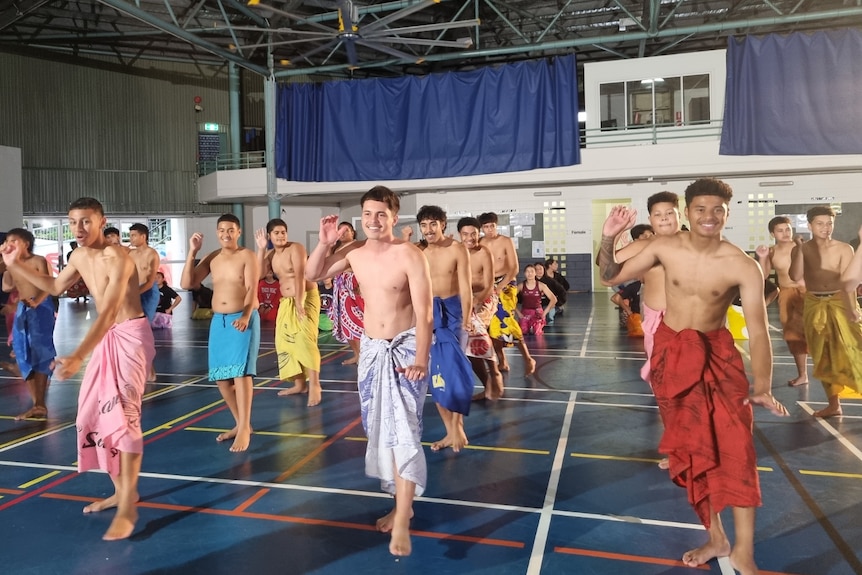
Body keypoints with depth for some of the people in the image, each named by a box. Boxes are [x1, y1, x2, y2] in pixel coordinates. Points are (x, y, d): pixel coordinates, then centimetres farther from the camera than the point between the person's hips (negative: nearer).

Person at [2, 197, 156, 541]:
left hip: (130, 335, -9)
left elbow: (108, 313, -31)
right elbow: (56, 287, 25)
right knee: (93, 414, 10)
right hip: (106, 338, 9)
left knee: (122, 413, -14)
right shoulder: (79, 256, 5)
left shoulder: (117, 259, -22)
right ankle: (121, 490, 23)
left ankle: (128, 507, -8)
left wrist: (77, 357, -39)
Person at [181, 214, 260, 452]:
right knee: (221, 376, 8)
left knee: (240, 371, -13)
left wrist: (246, 316, -30)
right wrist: (192, 252, -1)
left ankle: (244, 428, -8)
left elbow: (252, 289, -14)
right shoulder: (212, 258, 11)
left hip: (243, 319, -6)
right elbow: (186, 284, 6)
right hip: (218, 321, 6)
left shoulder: (247, 256, -4)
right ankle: (240, 423, 23)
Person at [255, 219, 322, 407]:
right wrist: (261, 248, -8)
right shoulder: (271, 254, 10)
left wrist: (299, 303, -29)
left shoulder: (296, 248, -12)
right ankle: (300, 384, 16)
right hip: (286, 301, 8)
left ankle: (314, 385, -17)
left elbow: (300, 275, -22)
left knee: (305, 339, -18)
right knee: (286, 342, 8)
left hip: (306, 297, -8)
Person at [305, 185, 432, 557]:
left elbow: (424, 312, -19)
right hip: (371, 349, 6)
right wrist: (325, 242, -4)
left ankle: (401, 522, -6)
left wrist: (421, 359, -27)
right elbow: (313, 275, 12)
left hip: (405, 348, -6)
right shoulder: (355, 252, 1)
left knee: (403, 430, -12)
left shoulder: (409, 256, -16)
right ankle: (402, 502, 30)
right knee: (380, 429, 13)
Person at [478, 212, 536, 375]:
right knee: (492, 324, 3)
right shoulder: (479, 244, 0)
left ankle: (528, 359, -7)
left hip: (506, 284, -4)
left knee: (505, 320, -19)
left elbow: (514, 268, -11)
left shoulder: (506, 241, -8)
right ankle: (502, 362, 16)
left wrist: (499, 287, -20)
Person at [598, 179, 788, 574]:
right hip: (671, 352, 2)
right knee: (692, 447, 8)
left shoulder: (743, 267, -16)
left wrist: (762, 388, -31)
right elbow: (611, 278, -1)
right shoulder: (664, 248, -9)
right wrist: (607, 239, -18)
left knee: (734, 444, -11)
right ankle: (716, 538, 24)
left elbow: (758, 332, -19)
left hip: (718, 353, -2)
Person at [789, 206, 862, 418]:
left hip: (839, 302, -2)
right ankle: (833, 404, 20)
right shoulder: (801, 249, -1)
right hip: (814, 305, 2)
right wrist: (800, 248, -20)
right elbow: (796, 276, -16)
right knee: (823, 356, 8)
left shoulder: (844, 249, -5)